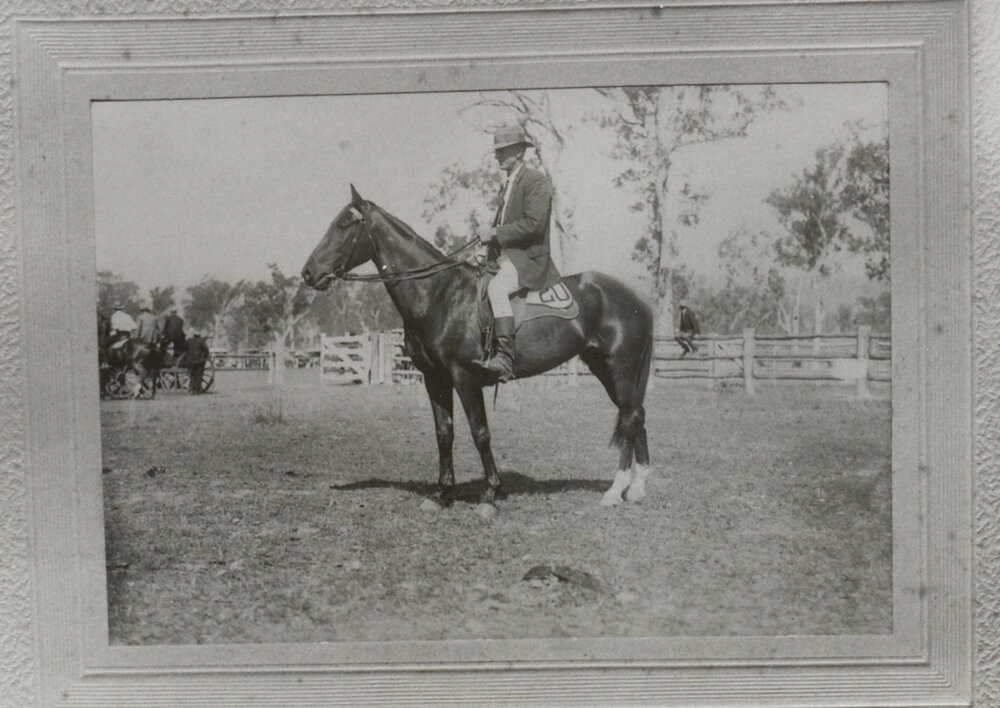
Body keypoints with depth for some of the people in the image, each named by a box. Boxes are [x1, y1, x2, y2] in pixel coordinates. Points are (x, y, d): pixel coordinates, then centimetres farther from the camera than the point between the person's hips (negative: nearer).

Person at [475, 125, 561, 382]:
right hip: (505, 256, 10)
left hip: (529, 257, -10)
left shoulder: (536, 180, -8)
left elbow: (534, 223, -19)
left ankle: (505, 360, -38)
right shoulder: (508, 185, 22)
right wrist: (489, 234, 11)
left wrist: (496, 233, -17)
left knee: (496, 289, -34)